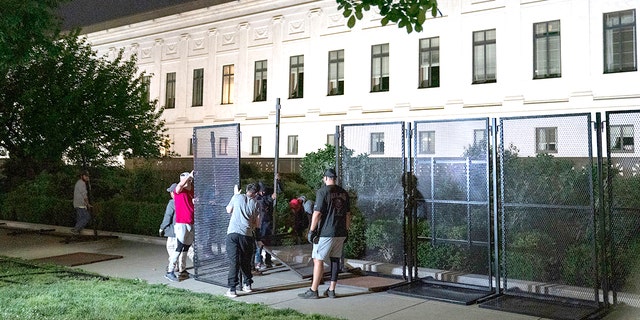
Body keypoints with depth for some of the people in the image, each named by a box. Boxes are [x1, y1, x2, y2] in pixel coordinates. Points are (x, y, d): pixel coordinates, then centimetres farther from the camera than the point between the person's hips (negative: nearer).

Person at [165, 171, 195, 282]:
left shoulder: (192, 192, 13)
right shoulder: (179, 191, -5)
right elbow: (180, 185, -27)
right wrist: (189, 175, -20)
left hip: (191, 224, 7)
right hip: (181, 224, -7)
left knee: (186, 248, 12)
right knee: (179, 248, -10)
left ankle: (182, 270, 20)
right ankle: (169, 272, -5)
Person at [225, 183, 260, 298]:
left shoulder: (238, 197, 6)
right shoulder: (255, 204, 7)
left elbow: (228, 210, 24)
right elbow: (257, 224, 9)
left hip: (232, 233, -1)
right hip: (247, 235, 1)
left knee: (234, 261, -4)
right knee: (246, 261, 17)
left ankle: (232, 289, -9)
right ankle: (247, 285, 27)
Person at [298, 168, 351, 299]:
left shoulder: (323, 192, -9)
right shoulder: (344, 193, 11)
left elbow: (317, 213, -14)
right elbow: (348, 215, 14)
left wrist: (311, 231, -9)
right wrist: (346, 231, 21)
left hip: (325, 233, -6)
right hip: (340, 233, 6)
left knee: (318, 260, -1)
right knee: (335, 260, 11)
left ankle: (313, 291, 1)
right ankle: (331, 290, 15)